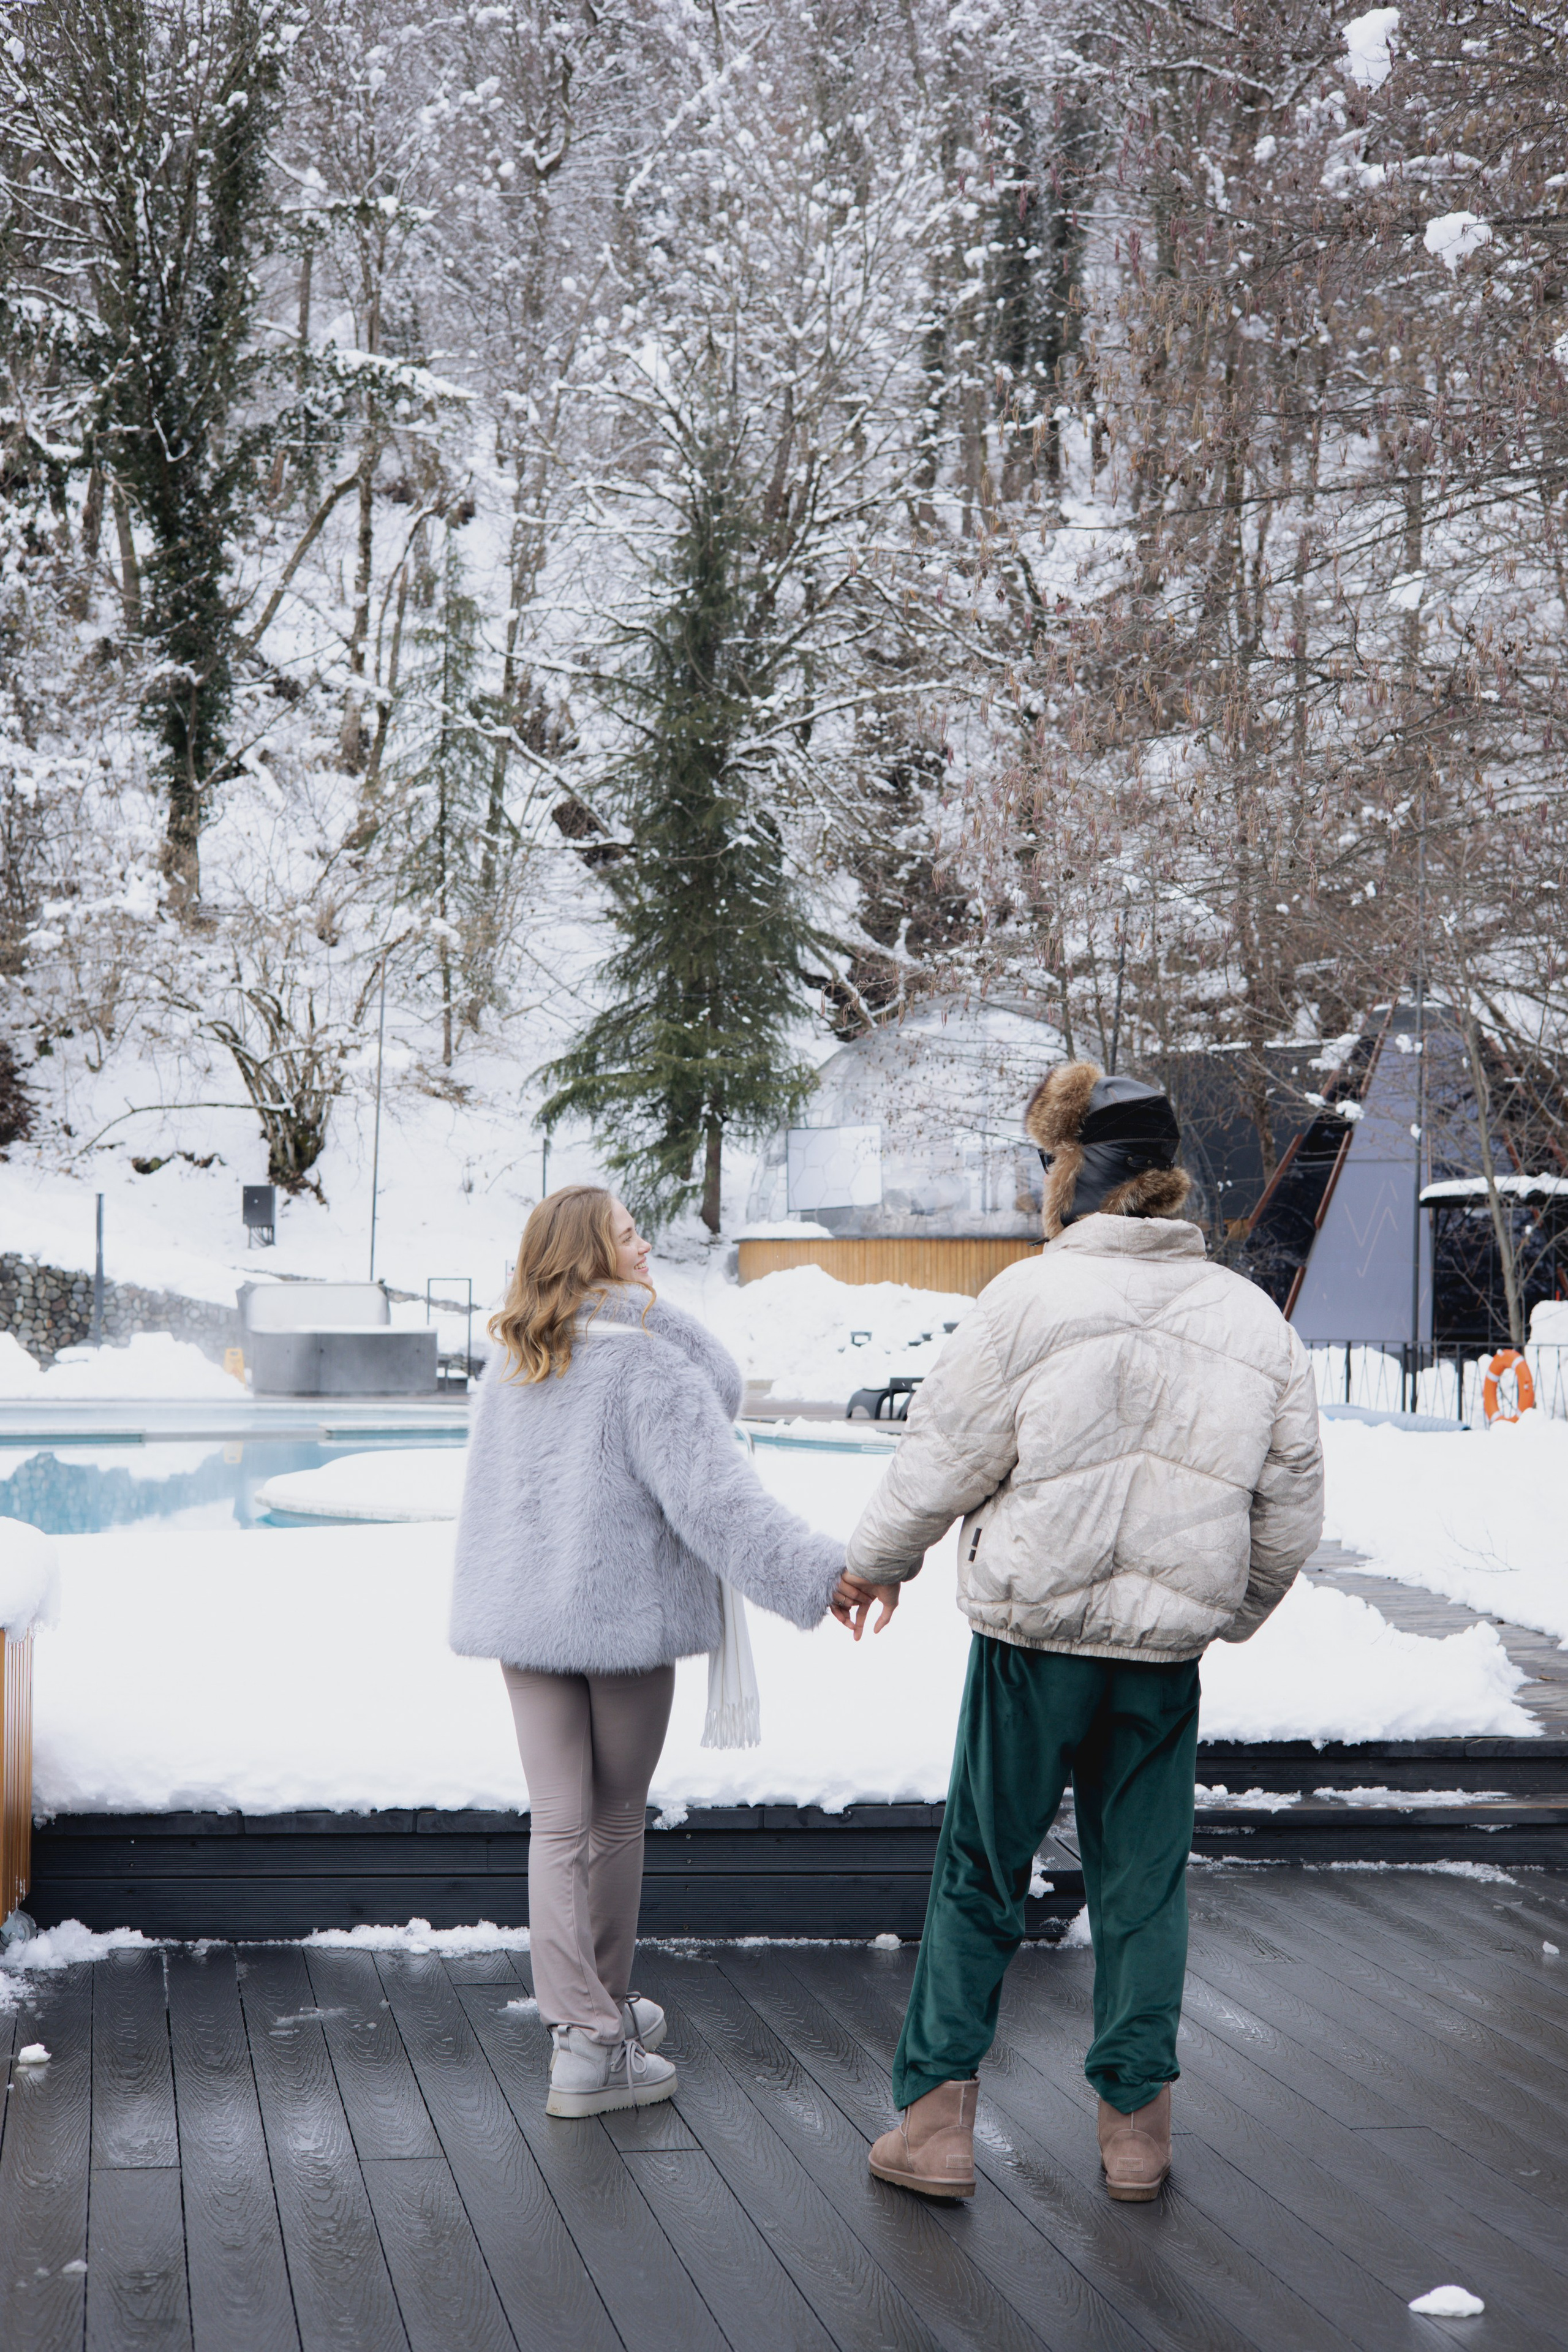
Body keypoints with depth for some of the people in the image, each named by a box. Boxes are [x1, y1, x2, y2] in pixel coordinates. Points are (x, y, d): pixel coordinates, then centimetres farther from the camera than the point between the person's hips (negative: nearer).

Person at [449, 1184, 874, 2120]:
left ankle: (581, 2023, 6)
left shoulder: (508, 1371, 9)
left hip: (525, 1616, 5)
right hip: (626, 1617, -5)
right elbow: (713, 1489, -21)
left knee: (558, 1823, 7)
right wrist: (817, 1571, -24)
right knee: (617, 1821, 8)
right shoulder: (647, 1361, -13)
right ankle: (601, 2033, 18)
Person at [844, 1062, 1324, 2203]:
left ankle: (936, 2118, 12)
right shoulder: (1257, 1320, 3)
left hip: (1034, 1638, -3)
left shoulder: (1030, 1297, -11)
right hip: (1167, 1652, 3)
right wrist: (1234, 1611, 25)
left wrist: (876, 1560, 11)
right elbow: (1292, 1509, 9)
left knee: (980, 1873, 9)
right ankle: (1136, 2122, 20)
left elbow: (941, 1461, -7)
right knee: (1143, 1881, 14)